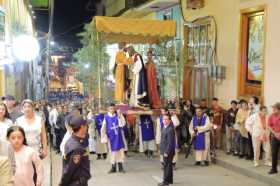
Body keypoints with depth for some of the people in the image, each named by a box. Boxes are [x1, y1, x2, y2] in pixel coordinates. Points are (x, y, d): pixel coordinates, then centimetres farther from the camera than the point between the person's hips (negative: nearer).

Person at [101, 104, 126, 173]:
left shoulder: (118, 115, -2)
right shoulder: (106, 117, -2)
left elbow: (122, 124, -13)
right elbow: (103, 128, 2)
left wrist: (119, 116, -24)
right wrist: (104, 138, 0)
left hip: (119, 136, 0)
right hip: (111, 137, 0)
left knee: (120, 150, 4)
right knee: (112, 151, 8)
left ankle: (120, 167, 15)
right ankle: (113, 167, 20)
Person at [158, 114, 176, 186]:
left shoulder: (170, 129, -21)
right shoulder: (164, 127, 9)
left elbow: (170, 142, -22)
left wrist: (166, 152, -21)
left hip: (168, 151, -9)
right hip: (165, 151, 9)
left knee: (167, 166, -2)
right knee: (168, 165, 17)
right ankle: (170, 180, 27)